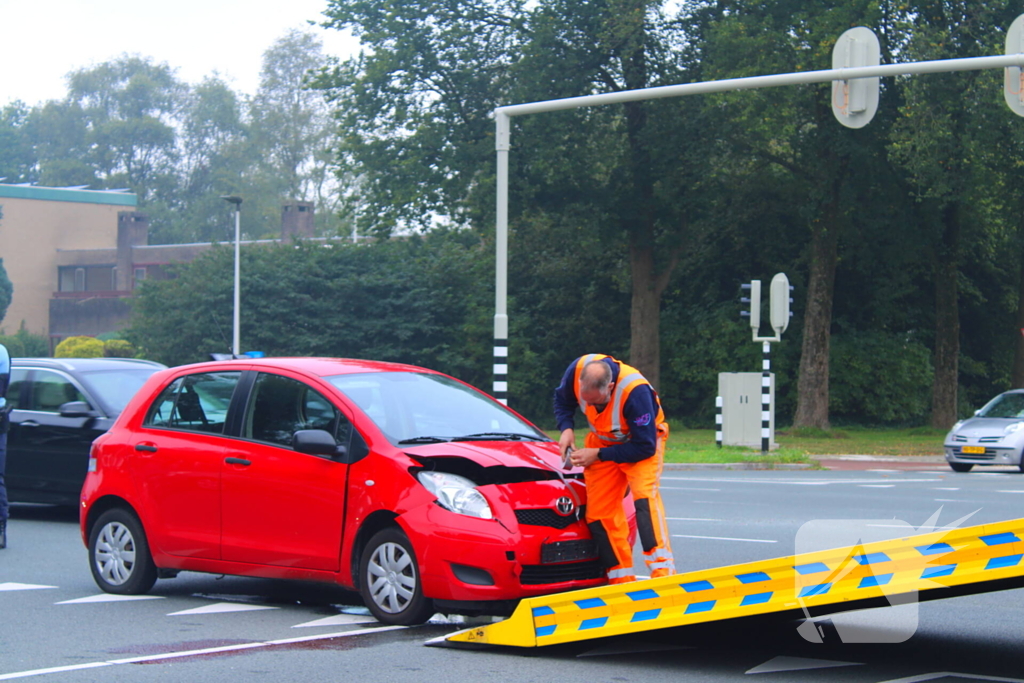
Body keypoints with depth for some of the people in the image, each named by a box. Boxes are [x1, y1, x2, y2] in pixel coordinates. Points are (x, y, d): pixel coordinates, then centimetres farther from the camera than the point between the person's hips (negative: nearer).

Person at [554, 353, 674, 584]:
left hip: (644, 442, -5)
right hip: (603, 440, 5)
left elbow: (645, 446, -30)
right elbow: (562, 400, 1)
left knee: (645, 496, -29)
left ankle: (662, 570, -36)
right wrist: (566, 428, -18)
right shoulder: (578, 369, -24)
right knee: (600, 512, -3)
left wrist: (598, 455, -28)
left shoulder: (635, 391, -38)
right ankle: (622, 580, 1)